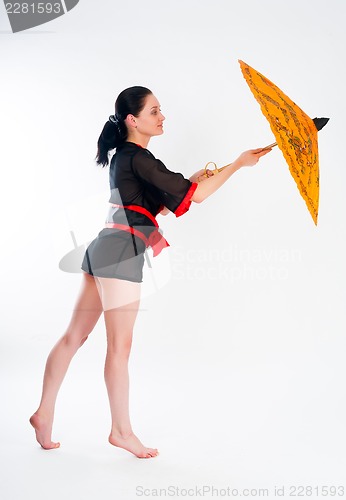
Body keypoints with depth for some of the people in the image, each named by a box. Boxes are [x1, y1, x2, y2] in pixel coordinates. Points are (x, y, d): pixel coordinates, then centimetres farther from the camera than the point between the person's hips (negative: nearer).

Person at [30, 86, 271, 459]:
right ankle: (121, 430, 13)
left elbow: (152, 204, 23)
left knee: (75, 336, 12)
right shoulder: (138, 158, -14)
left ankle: (44, 413, 19)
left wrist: (191, 180, 14)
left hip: (104, 251, 10)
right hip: (121, 254, -10)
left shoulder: (124, 156, 17)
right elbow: (195, 196, -17)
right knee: (120, 346, 1)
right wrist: (239, 163, -9)